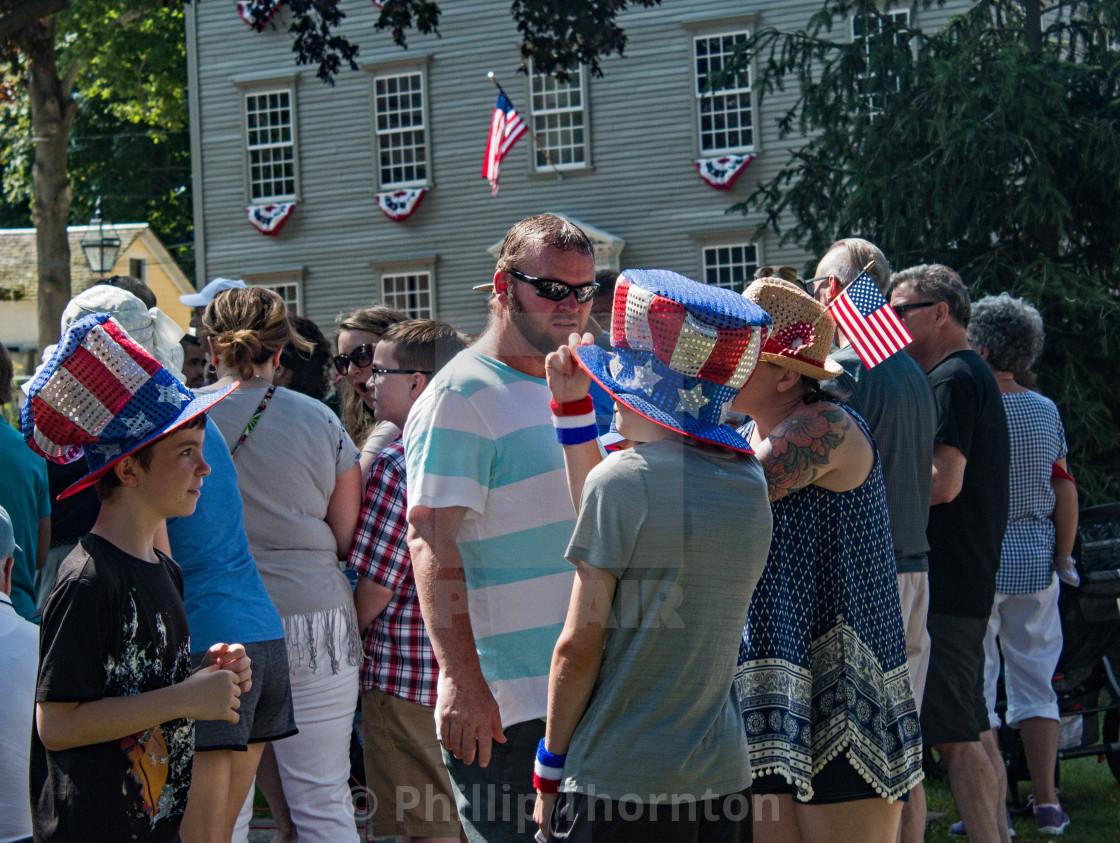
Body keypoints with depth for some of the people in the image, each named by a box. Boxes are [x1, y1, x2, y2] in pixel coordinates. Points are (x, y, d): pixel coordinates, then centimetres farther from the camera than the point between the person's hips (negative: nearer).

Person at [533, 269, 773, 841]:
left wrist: (550, 770, 1)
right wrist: (573, 406, 22)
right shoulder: (750, 480, 7)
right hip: (722, 782, 6)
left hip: (617, 790, -6)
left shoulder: (622, 478, -12)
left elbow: (579, 646, -10)